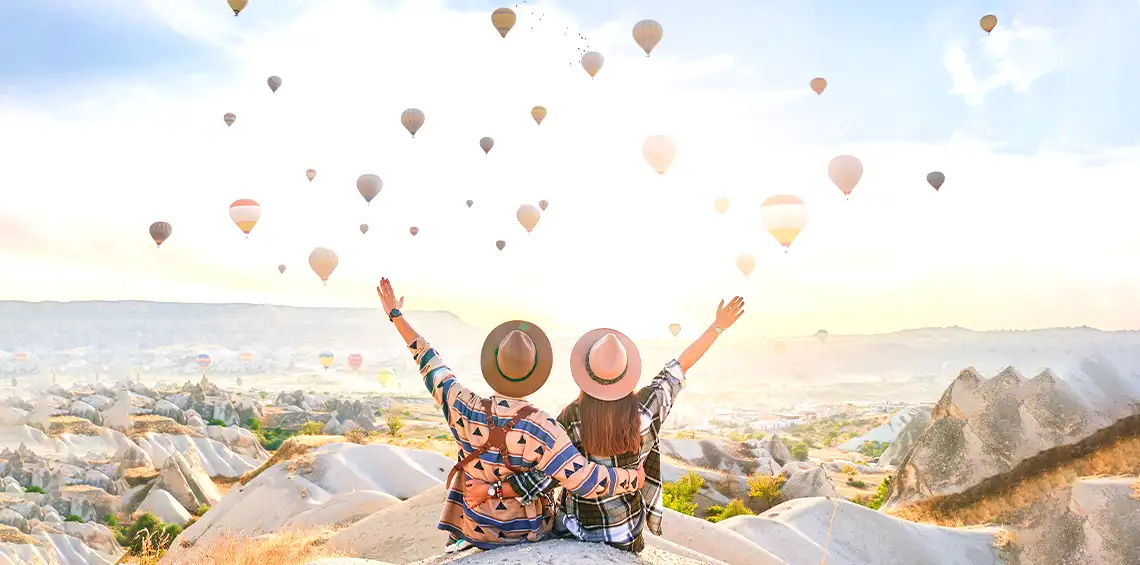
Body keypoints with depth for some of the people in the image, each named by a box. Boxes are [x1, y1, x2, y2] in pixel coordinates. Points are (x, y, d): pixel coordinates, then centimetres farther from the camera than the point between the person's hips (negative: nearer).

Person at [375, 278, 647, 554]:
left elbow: (431, 365, -9)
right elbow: (585, 480, -30)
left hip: (474, 525, 2)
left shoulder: (465, 410, -23)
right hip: (525, 530, -2)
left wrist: (396, 316, 2)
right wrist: (634, 478, -13)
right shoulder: (539, 427, -32)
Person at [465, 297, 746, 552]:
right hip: (625, 527, 2)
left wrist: (491, 490, -18)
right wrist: (718, 326, 1)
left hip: (577, 524, -1)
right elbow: (680, 366, -9)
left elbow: (547, 477, -24)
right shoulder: (645, 408, -20)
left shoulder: (572, 418, -25)